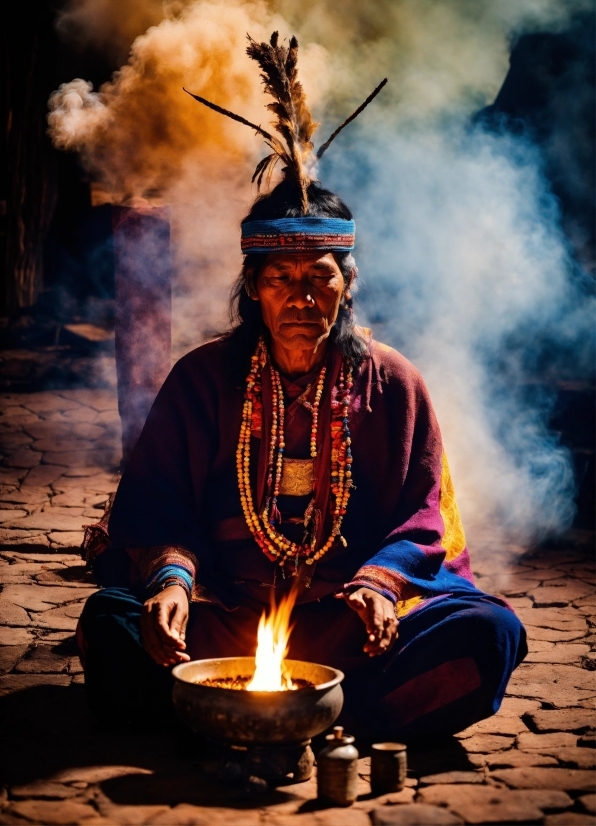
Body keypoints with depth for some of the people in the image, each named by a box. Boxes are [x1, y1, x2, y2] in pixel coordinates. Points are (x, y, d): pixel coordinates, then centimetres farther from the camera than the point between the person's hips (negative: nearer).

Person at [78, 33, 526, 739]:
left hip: (356, 618, 1)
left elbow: (423, 511, 7)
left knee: (488, 632, -28)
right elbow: (153, 502, 3)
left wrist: (378, 581, -15)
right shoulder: (202, 377, 5)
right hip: (224, 613, 0)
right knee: (111, 626, -29)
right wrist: (171, 576, -19)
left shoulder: (392, 382, 6)